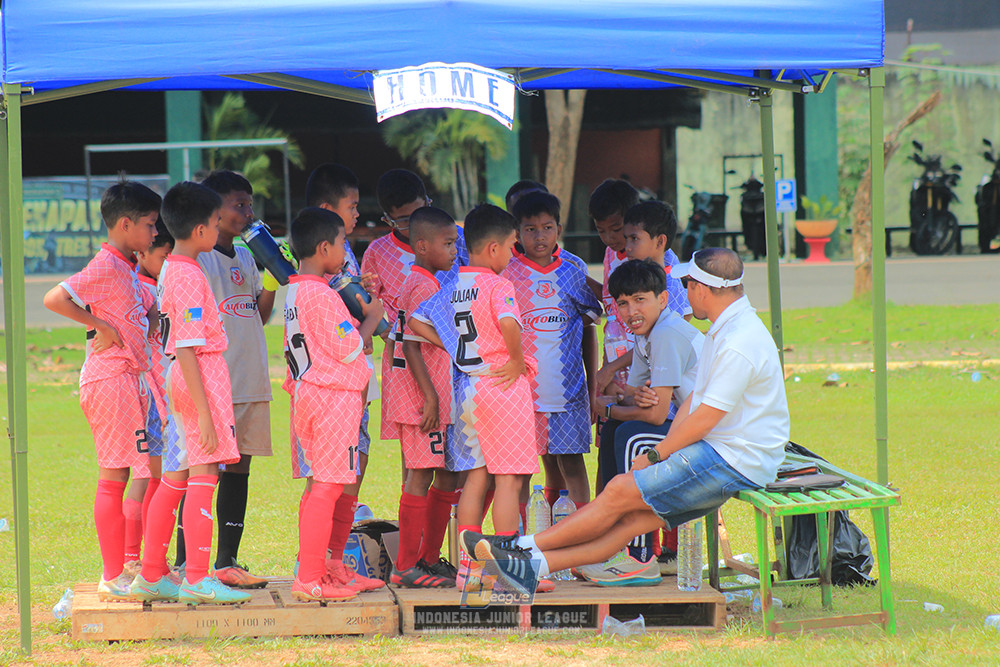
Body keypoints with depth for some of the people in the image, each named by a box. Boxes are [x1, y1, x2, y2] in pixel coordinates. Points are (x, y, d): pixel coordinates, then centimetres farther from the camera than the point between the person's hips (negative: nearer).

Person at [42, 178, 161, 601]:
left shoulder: (126, 269, 15)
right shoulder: (105, 268, -13)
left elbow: (149, 308, 34)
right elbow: (54, 299, -24)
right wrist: (101, 326, -18)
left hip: (129, 378, 10)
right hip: (110, 380, -10)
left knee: (120, 477, 11)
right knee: (114, 477, -7)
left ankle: (119, 572, 16)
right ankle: (114, 577, -4)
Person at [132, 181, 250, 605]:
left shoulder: (171, 270, 13)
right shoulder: (189, 278, -17)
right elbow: (186, 350, -21)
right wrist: (205, 414, -22)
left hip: (183, 379, 10)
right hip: (202, 377, -10)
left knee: (175, 479, 12)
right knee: (203, 476, -8)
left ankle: (152, 575, 16)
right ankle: (197, 580, -9)